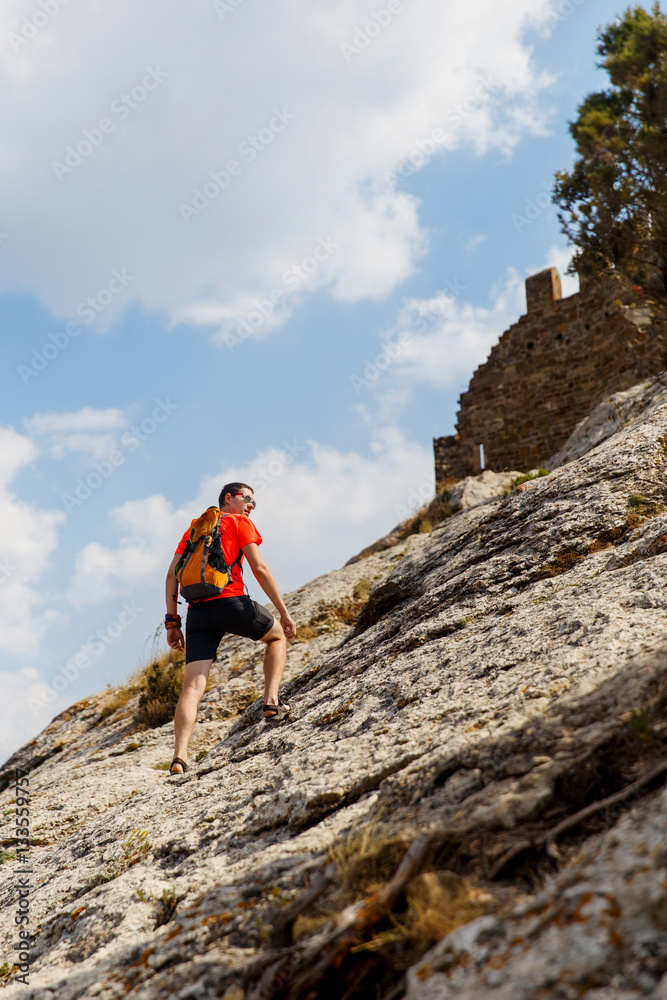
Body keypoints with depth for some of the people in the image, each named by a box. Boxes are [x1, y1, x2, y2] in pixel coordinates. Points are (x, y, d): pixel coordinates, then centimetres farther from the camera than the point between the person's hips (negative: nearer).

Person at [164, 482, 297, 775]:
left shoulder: (194, 528, 26)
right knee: (277, 636, 24)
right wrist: (284, 612, 0)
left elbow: (172, 575, 16)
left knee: (193, 685, -4)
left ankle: (179, 757, -19)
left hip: (197, 611, 4)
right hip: (230, 601, -4)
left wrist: (172, 621, 15)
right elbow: (259, 568, -1)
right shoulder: (239, 523, 11)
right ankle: (271, 701, 11)